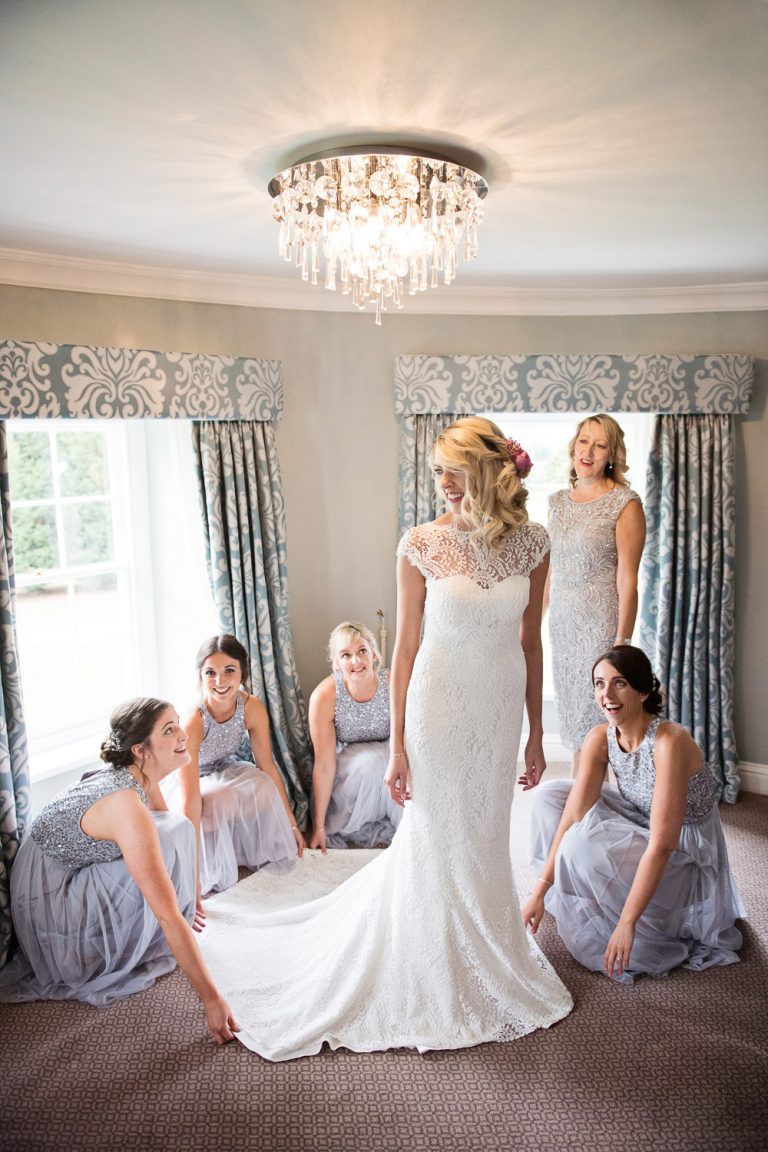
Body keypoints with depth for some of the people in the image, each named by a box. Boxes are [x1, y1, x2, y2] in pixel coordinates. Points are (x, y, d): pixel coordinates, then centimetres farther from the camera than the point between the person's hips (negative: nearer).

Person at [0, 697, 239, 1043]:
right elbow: (168, 916, -32)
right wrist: (211, 999, -29)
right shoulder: (126, 804, -31)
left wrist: (185, 901, 28)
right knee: (172, 833, -20)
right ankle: (151, 954, -3)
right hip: (50, 920, -9)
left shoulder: (127, 778, -4)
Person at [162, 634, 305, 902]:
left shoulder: (252, 707, -22)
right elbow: (190, 800, -41)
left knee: (263, 788, -25)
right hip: (184, 781, -4)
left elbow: (268, 767, -9)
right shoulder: (192, 721, -37)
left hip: (224, 771, 5)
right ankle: (211, 881, -10)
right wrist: (191, 878, -43)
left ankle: (262, 859, -1)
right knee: (215, 806, -35)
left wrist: (292, 825, -4)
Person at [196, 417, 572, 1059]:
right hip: (440, 706, -3)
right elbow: (405, 647, -8)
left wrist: (536, 734, 8)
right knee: (440, 841, 11)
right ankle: (442, 981, 34)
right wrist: (397, 747, -7)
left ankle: (483, 955, 44)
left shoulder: (530, 542, -3)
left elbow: (530, 642, 4)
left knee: (486, 836, 18)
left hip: (501, 707, 3)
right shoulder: (422, 545, -11)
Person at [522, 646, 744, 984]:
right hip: (640, 826, 7)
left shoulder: (669, 743, -31)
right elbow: (573, 814, -12)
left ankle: (651, 945, -5)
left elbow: (661, 845, -32)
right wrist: (541, 890, -15)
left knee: (582, 846, -28)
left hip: (684, 856, -7)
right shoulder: (600, 738, -10)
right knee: (550, 795, -5)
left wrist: (627, 923, -32)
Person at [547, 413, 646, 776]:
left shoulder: (625, 503, -9)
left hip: (600, 623, -5)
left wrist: (622, 640, -14)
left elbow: (628, 579, -12)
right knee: (570, 705, 13)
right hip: (562, 623, 6)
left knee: (595, 708, 1)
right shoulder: (558, 501, 8)